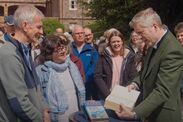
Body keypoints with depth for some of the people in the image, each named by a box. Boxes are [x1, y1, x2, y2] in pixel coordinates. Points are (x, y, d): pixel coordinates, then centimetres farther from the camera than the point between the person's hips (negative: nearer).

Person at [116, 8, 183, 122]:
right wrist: (136, 83, -2)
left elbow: (163, 91, -29)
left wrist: (134, 113, -32)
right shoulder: (156, 43, 2)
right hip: (151, 110, 8)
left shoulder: (172, 50, -26)